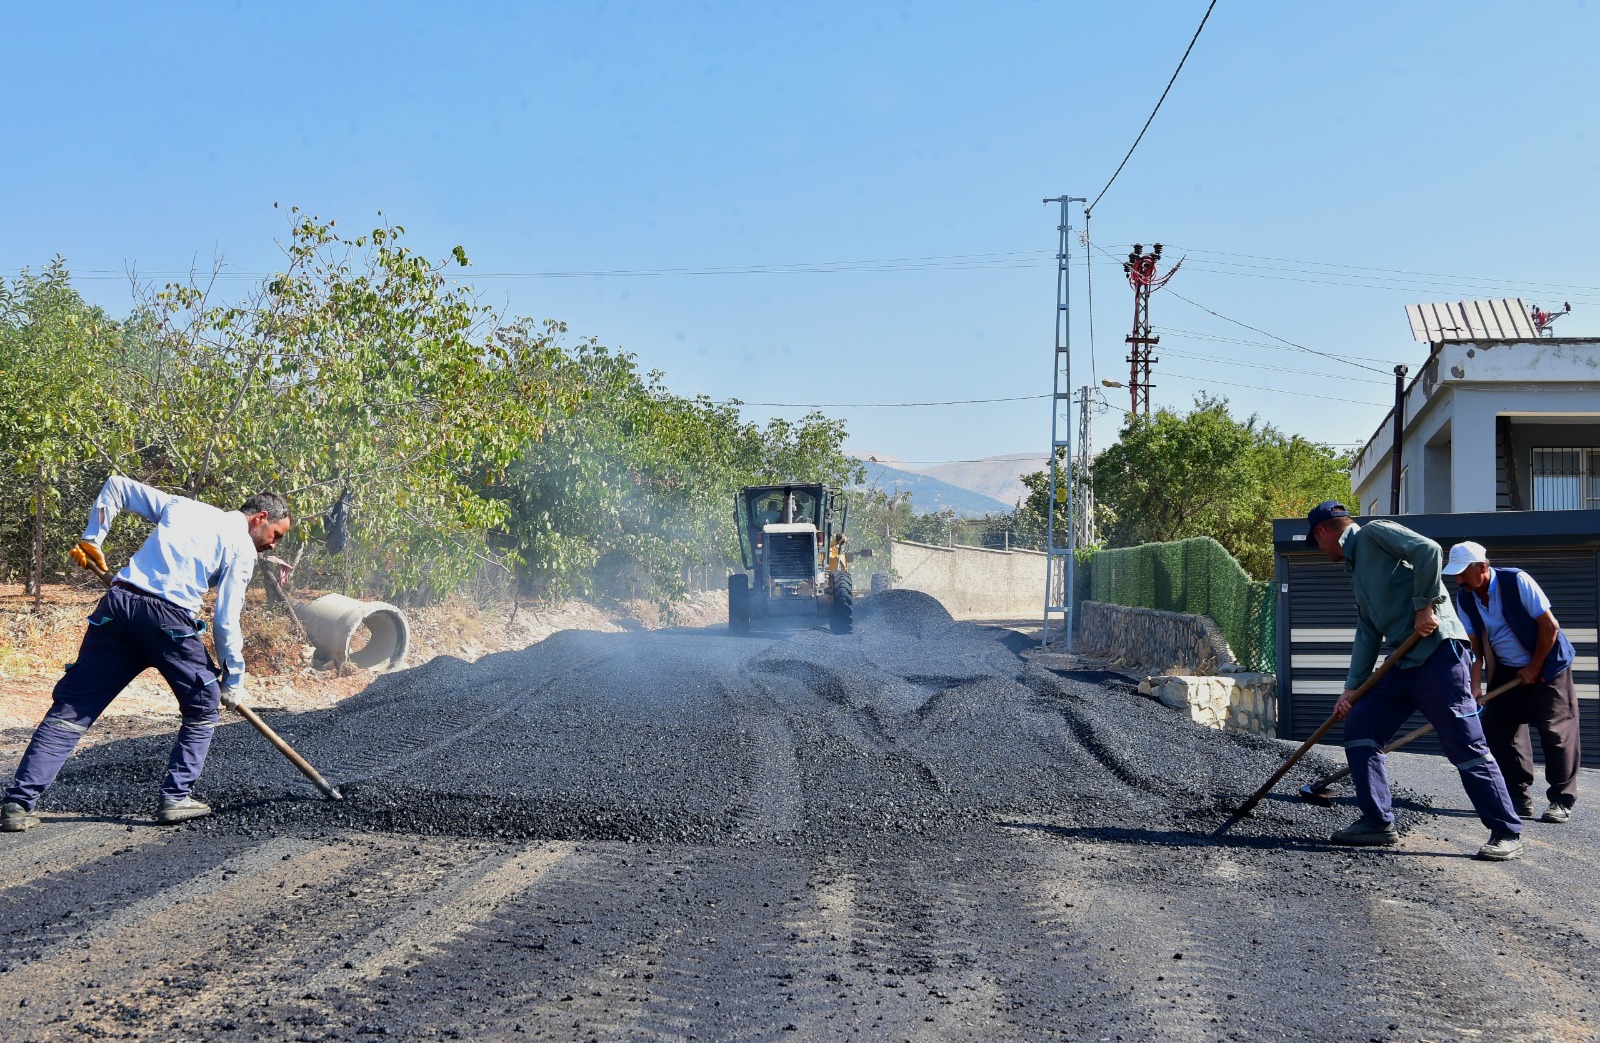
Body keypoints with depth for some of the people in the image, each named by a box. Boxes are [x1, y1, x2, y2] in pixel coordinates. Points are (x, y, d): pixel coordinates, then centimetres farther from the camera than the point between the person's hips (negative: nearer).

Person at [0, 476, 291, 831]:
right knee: (202, 710, 16)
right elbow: (226, 621, 3)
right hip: (170, 619, -5)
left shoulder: (180, 505, 26)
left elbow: (116, 486, 29)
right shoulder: (242, 548, 9)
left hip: (117, 605, 5)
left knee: (71, 709, 4)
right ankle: (174, 799, 8)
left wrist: (91, 539, 28)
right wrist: (234, 680, 12)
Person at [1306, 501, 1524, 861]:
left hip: (1439, 652, -10)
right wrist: (1352, 688, 12)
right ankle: (1378, 821, 9)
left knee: (1466, 746, -8)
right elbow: (1367, 634, 19)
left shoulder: (1374, 533, -1)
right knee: (1358, 728, 6)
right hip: (1404, 663, 10)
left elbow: (1428, 549, -18)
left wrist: (1424, 606, -17)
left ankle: (1507, 834, -2)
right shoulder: (1357, 567, 25)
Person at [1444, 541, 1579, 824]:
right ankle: (1519, 799, 6)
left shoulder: (1517, 581, -21)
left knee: (1555, 732, -8)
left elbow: (1549, 625, -18)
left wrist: (1534, 668, -14)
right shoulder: (1465, 598, -6)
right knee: (1497, 727, -2)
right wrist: (1473, 690, -13)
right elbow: (1474, 646, -4)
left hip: (1547, 664, -6)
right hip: (1507, 671, 6)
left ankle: (1562, 802, 2)